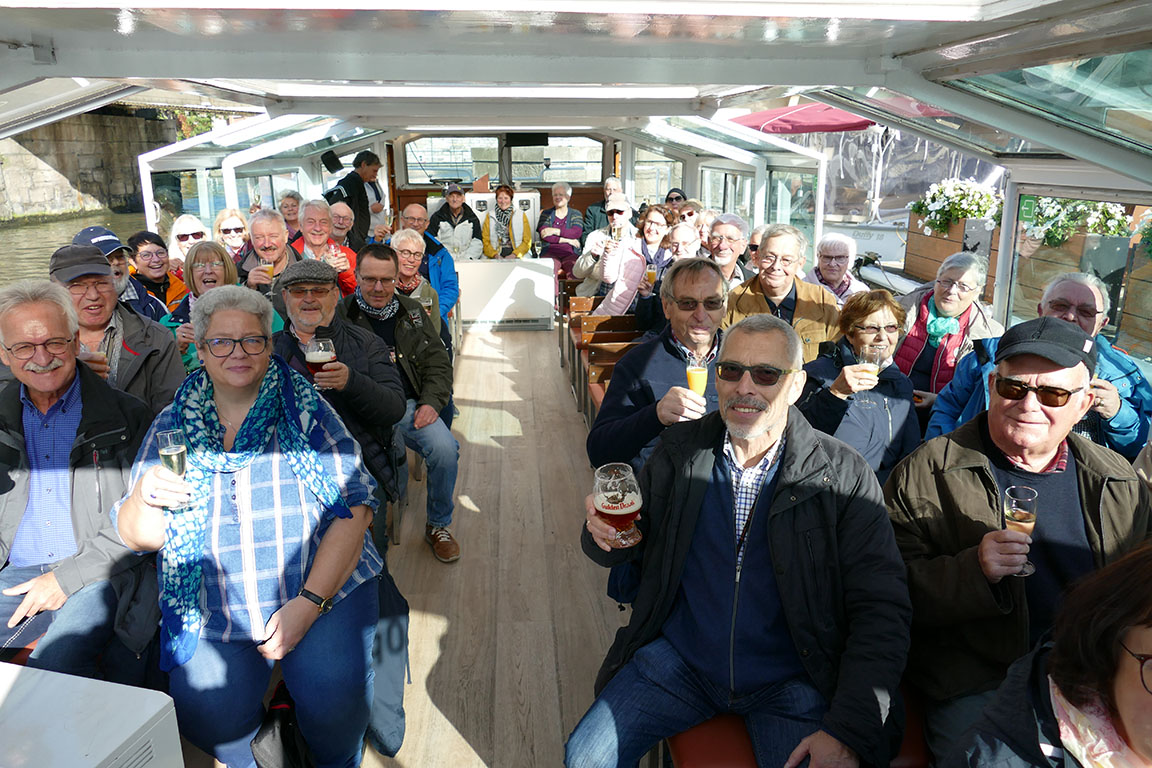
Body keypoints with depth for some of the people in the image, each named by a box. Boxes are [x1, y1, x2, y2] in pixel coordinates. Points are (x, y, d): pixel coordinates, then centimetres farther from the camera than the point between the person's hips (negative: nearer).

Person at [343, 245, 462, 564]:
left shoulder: (413, 311, 14)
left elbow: (438, 362, 16)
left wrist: (431, 403, -2)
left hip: (411, 405, 4)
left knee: (446, 450, -23)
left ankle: (438, 526, 1)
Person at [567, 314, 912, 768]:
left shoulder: (844, 474, -9)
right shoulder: (678, 450, 0)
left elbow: (881, 611, -10)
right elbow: (628, 547, 8)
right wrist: (604, 532, -17)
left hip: (790, 680, -1)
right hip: (679, 659, 2)